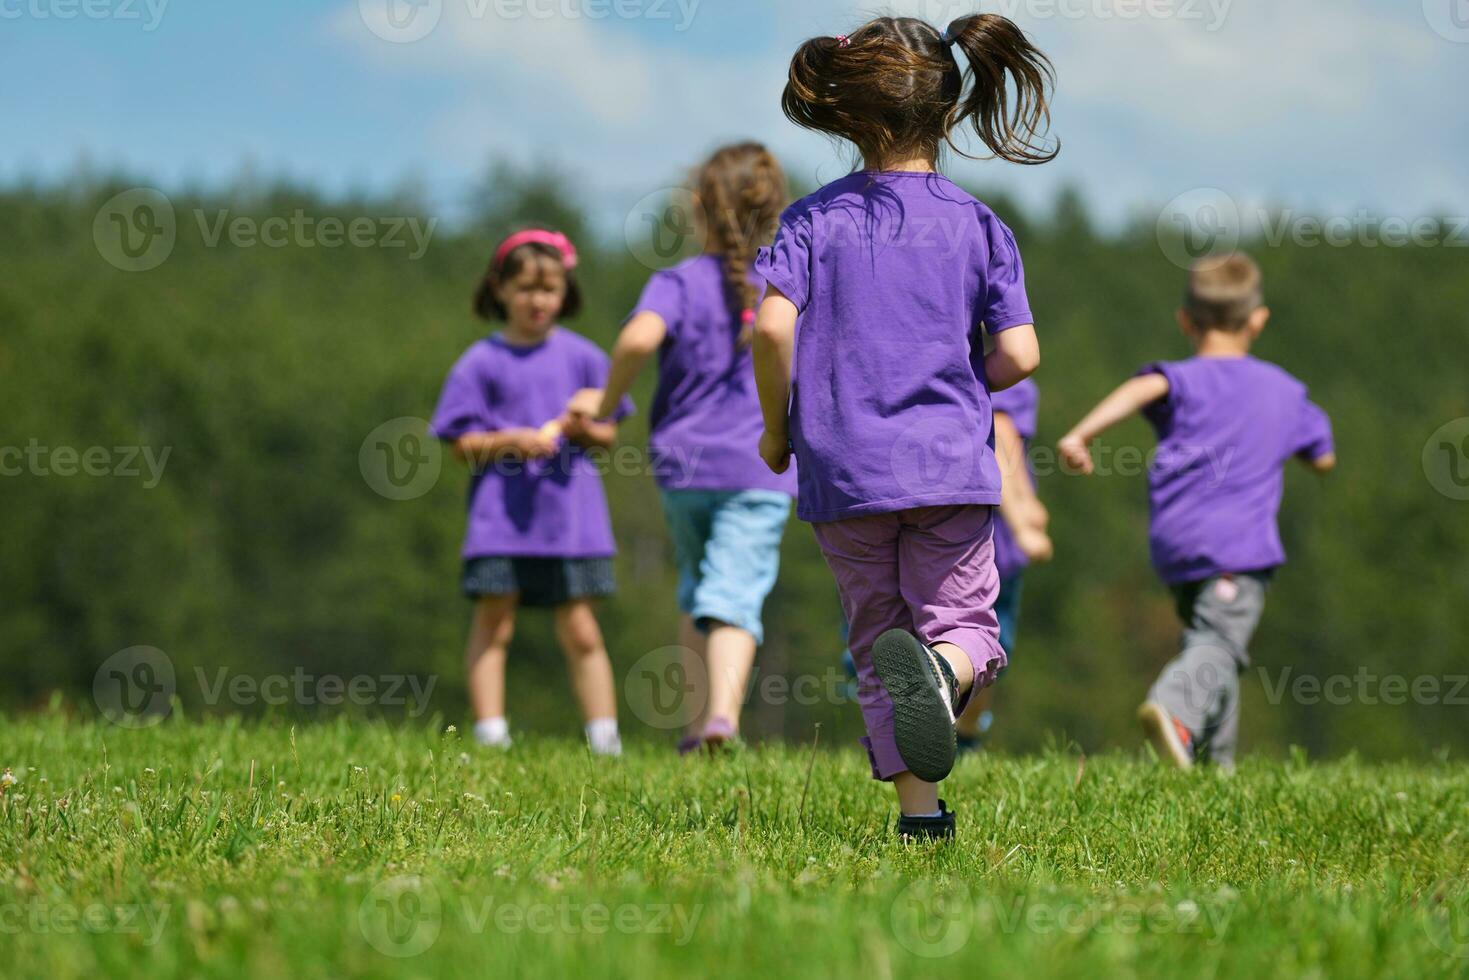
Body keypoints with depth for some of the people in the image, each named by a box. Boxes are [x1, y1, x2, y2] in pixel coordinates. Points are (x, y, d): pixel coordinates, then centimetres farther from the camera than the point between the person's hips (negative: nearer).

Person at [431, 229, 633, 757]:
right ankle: (490, 735, 1)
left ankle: (606, 741, 4)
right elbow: (462, 444, 0)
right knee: (493, 623, -3)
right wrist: (511, 441, -16)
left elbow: (608, 434, 11)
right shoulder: (481, 362, 2)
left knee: (580, 631, 1)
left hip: (569, 510, 1)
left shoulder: (581, 356, 7)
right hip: (501, 509, -1)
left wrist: (584, 430, -11)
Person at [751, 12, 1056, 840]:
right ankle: (945, 667, -30)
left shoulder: (815, 220, 0)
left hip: (844, 470, 1)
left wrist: (776, 427, 2)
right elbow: (1020, 356, -4)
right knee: (964, 618, 6)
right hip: (952, 463, -1)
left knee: (877, 636, 11)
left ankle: (920, 805, 6)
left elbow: (774, 323, -13)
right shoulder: (979, 227, 1)